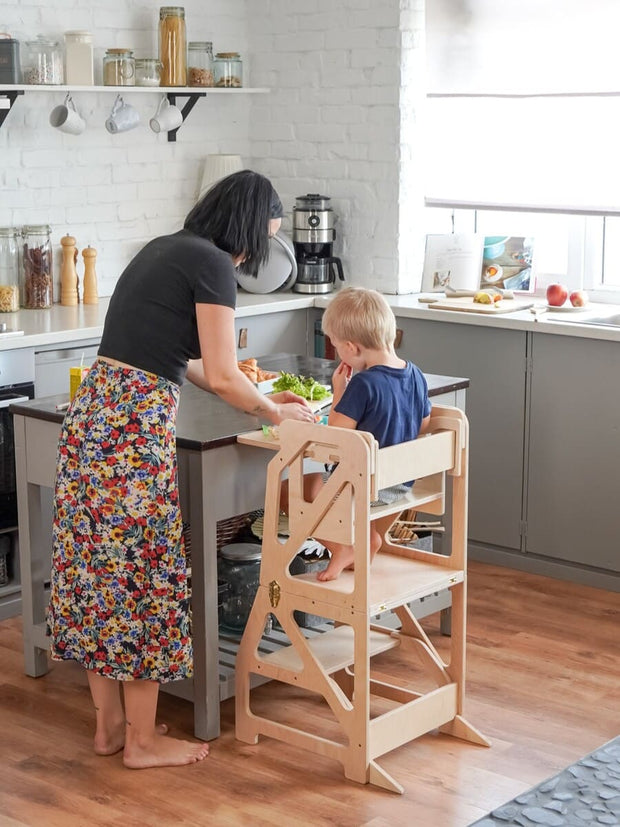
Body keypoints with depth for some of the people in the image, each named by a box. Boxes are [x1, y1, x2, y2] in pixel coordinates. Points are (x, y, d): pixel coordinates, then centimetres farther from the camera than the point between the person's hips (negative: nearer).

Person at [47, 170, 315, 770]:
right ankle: (143, 740, 12)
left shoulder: (163, 249, 19)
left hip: (90, 411, 9)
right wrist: (275, 412, 8)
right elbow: (221, 377, -10)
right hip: (134, 426, -9)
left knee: (95, 567, 13)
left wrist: (258, 395, 27)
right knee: (142, 570, 1)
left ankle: (109, 723, 24)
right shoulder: (213, 265, -8)